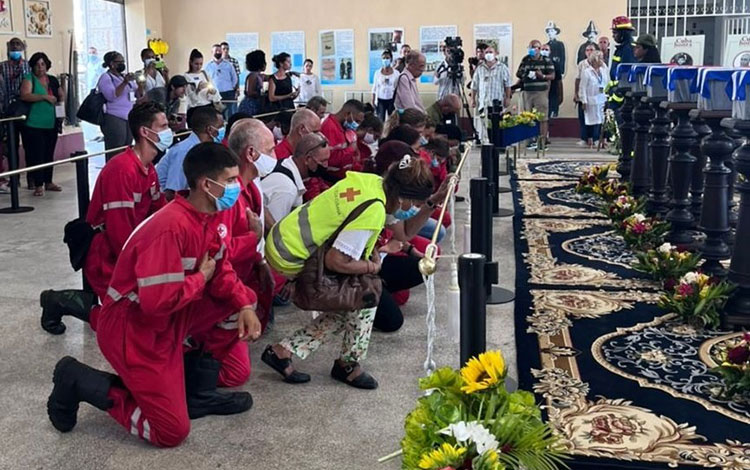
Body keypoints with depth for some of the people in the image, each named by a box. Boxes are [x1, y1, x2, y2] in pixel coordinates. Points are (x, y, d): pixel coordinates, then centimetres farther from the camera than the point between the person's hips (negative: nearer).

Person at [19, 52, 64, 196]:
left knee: (49, 154, 11)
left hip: (51, 124, 5)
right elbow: (25, 95, -17)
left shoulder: (52, 80, 13)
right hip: (34, 125, -5)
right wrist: (44, 96, -22)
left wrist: (61, 101, 4)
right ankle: (38, 185, 0)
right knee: (36, 155, -6)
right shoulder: (29, 79, -3)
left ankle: (48, 182, 22)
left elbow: (61, 94, 25)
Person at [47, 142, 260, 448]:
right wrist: (201, 278, -17)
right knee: (172, 431, -5)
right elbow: (159, 300, -34)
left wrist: (244, 305, -10)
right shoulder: (172, 228, -29)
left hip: (170, 319, 9)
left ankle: (197, 388, 10)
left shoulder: (205, 218, 1)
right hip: (134, 330, -9)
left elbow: (221, 271, 8)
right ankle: (79, 382, 6)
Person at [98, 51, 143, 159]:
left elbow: (138, 95, 18)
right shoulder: (105, 78, -2)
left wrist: (140, 83, -1)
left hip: (128, 119, 7)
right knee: (114, 155, -10)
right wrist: (124, 83, -23)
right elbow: (111, 96, -17)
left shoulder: (125, 76, 19)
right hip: (113, 119, -7)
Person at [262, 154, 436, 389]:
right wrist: (373, 266, -9)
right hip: (292, 261, -9)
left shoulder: (371, 180, -1)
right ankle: (349, 364, 12)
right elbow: (335, 261, -25)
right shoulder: (374, 213, -25)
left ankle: (284, 350, 14)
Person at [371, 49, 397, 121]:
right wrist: (373, 101, 2)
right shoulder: (377, 72, 4)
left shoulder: (396, 73, 1)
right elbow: (374, 88, 7)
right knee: (380, 120, -4)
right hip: (380, 100, 0)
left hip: (391, 100, 0)